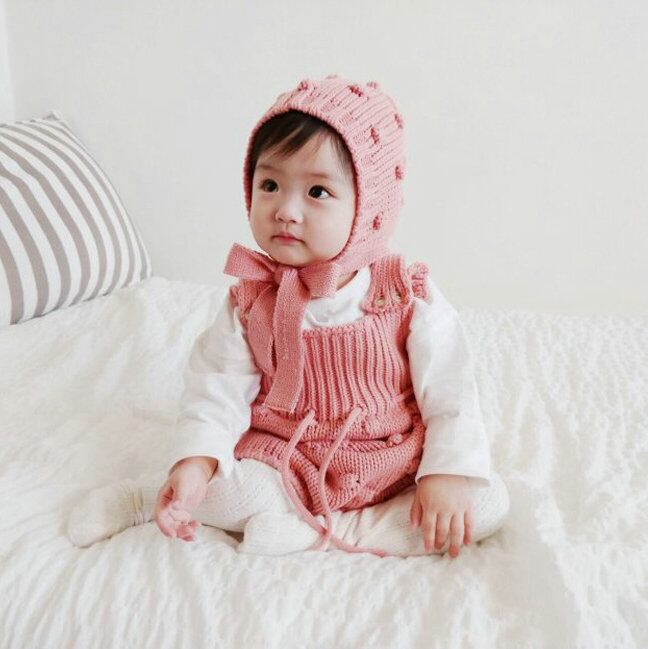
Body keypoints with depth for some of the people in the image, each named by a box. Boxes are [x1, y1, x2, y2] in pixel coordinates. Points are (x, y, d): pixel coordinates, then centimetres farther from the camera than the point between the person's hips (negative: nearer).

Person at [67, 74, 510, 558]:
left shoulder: (410, 298, -13)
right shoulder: (251, 302, -7)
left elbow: (450, 397, -10)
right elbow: (219, 388, -10)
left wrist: (449, 475, -23)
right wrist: (194, 461, -26)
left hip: (394, 473, 1)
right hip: (283, 468, 0)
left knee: (490, 501, -19)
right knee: (219, 482, -28)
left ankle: (330, 532, -19)